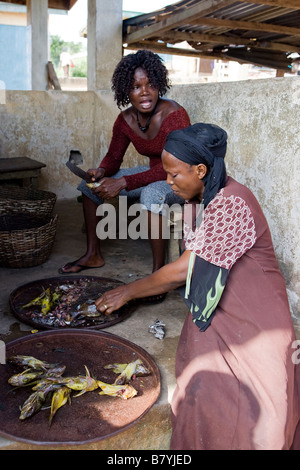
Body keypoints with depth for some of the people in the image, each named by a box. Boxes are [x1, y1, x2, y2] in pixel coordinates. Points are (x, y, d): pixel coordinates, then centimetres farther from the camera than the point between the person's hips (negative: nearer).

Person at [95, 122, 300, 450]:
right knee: (202, 389, -4)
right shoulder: (197, 200, 5)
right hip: (214, 311, 7)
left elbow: (184, 269, -21)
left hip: (252, 318, -7)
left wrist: (127, 292, -11)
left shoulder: (231, 204, -24)